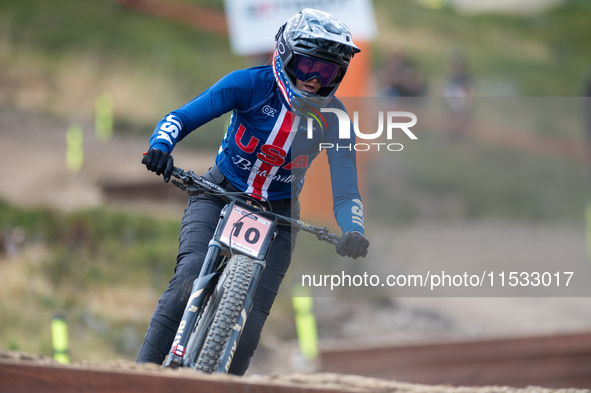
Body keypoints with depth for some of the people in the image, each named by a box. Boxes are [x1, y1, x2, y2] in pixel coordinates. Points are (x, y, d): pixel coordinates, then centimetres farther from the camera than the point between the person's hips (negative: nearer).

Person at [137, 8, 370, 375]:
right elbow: (181, 117, -14)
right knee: (189, 277, -27)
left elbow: (345, 190, -9)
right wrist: (160, 147, -36)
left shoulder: (334, 120, -9)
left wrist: (354, 232, -30)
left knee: (251, 317, -16)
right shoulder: (251, 84, -14)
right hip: (220, 194, -2)